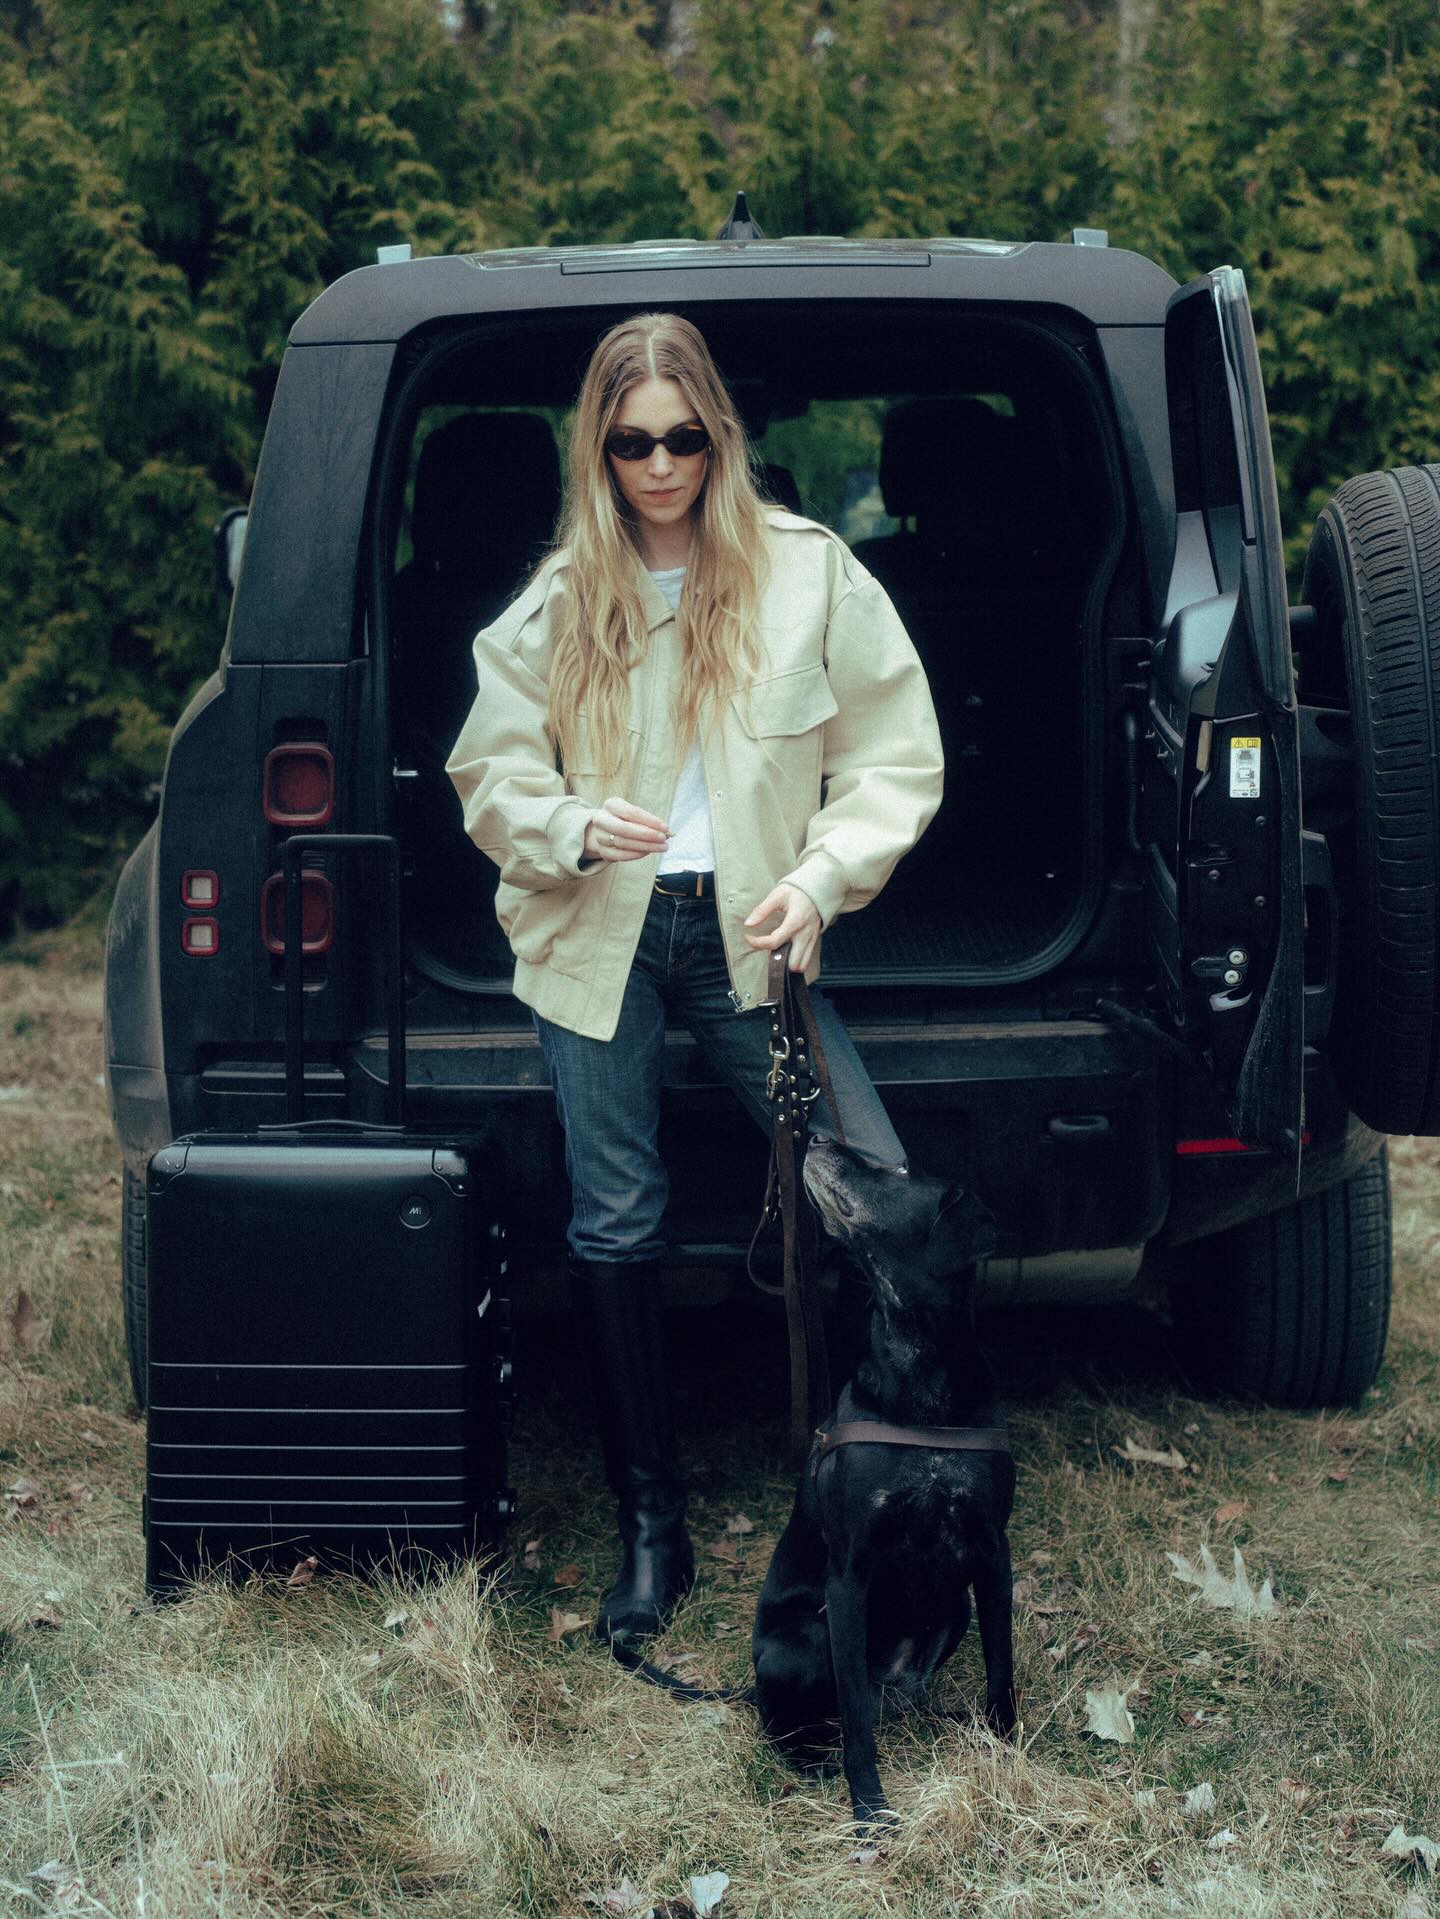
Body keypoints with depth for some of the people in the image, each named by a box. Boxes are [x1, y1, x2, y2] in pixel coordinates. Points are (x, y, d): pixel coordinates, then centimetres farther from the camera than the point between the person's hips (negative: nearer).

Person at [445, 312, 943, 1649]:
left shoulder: (810, 574, 1)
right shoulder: (556, 602, 7)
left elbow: (894, 760, 2)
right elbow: (489, 774, 7)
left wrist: (819, 880, -13)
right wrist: (577, 826, -14)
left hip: (745, 933, -1)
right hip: (598, 936, 2)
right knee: (613, 1229, 3)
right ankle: (650, 1529, 16)